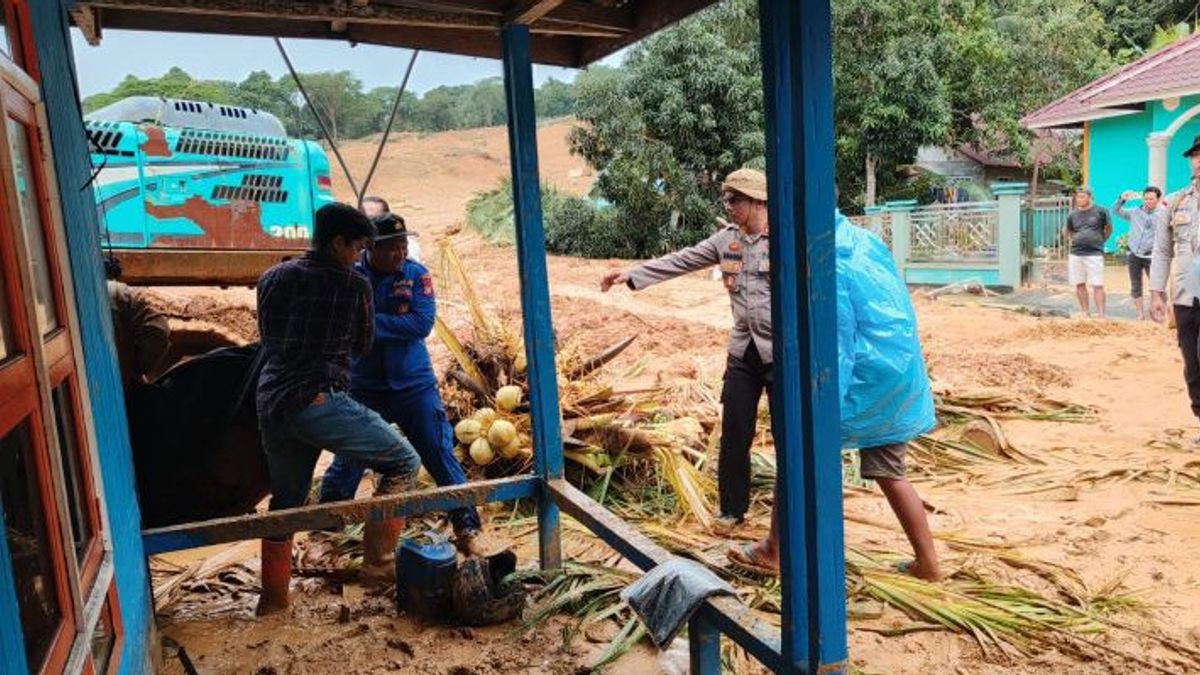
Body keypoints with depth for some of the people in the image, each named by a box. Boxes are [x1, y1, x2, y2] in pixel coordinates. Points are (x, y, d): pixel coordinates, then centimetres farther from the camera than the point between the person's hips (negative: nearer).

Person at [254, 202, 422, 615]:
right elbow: (364, 345, 12)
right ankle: (377, 558, 6)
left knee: (286, 499, 23)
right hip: (319, 401, -7)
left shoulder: (271, 279, 14)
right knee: (404, 463, 7)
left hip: (271, 404, 7)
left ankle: (273, 597, 31)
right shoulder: (354, 285, 0)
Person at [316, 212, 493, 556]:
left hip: (415, 385, 0)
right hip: (364, 389, 0)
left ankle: (468, 530, 14)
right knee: (347, 463, 10)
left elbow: (423, 323, -18)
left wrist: (370, 321, -22)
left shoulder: (417, 275, -6)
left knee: (441, 456, 1)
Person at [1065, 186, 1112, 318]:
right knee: (1079, 284, 8)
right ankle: (1085, 313, 17)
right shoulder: (1073, 215, 8)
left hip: (1094, 254, -4)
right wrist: (1074, 241, 8)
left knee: (1097, 286, -6)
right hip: (1075, 254, 4)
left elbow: (1109, 229, 11)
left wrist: (1099, 241, 8)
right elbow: (1067, 232, 22)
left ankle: (1101, 315, -5)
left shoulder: (1100, 211, -1)